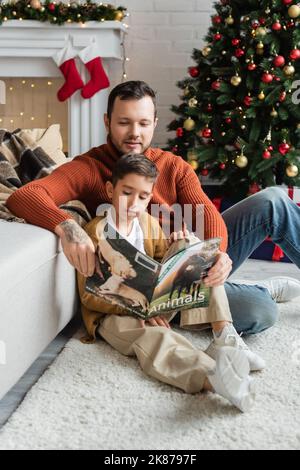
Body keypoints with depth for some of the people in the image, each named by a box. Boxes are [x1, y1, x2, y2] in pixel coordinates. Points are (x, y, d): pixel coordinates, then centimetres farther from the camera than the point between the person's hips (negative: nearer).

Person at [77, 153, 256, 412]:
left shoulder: (149, 223, 8)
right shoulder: (95, 233, -11)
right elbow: (89, 295, -14)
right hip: (113, 313, -7)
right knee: (154, 337, -38)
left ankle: (224, 331, -23)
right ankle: (212, 376, -69)